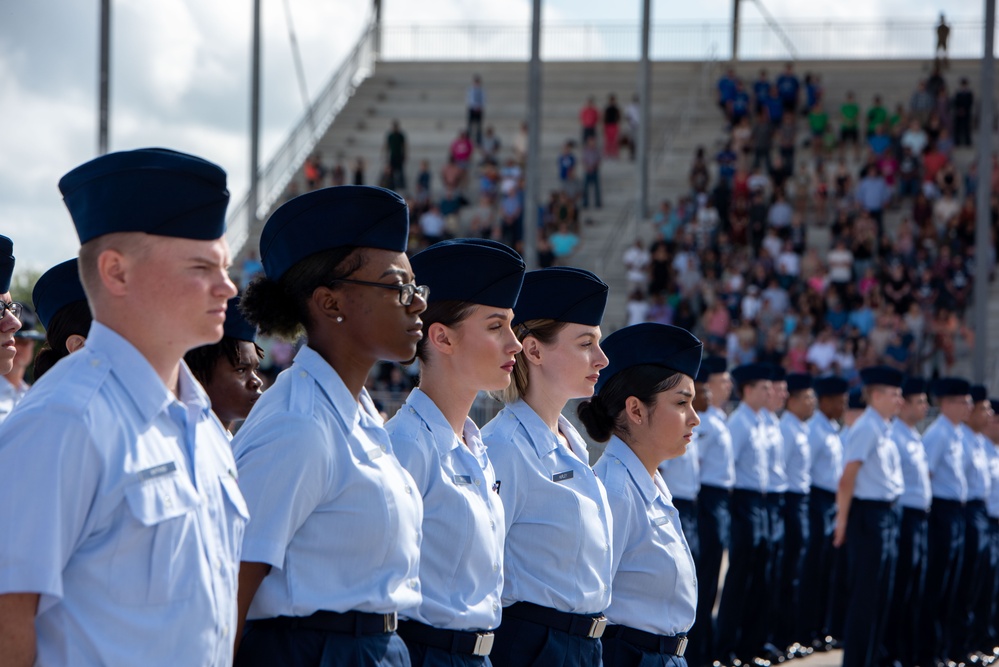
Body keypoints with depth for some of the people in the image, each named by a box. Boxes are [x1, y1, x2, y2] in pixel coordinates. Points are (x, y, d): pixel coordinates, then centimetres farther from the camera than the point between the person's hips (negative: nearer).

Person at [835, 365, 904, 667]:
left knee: (880, 597, 12)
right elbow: (848, 478, -18)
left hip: (887, 515, 9)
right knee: (864, 596, -5)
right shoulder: (866, 429, -14)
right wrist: (843, 520, -17)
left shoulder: (883, 430, 14)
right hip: (869, 515, -9)